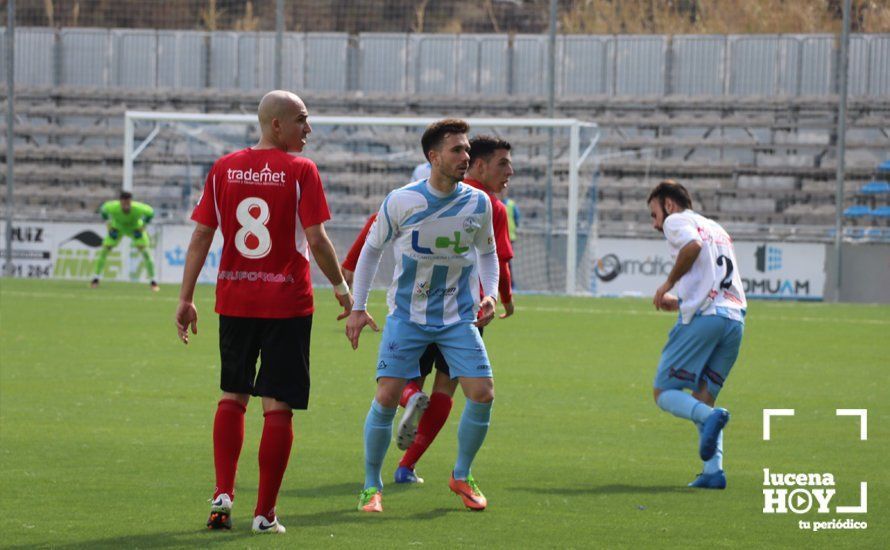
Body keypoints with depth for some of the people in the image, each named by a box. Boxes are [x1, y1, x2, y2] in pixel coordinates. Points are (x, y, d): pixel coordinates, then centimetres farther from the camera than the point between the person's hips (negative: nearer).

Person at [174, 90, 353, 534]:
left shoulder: (224, 169, 4)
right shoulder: (300, 170, -8)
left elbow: (201, 236, 3)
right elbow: (316, 240, -12)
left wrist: (186, 298, 7)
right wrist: (341, 288, 3)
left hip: (234, 298, 4)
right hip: (286, 304, -4)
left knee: (232, 397, 18)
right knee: (277, 406, 1)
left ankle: (222, 495, 7)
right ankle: (264, 514, 2)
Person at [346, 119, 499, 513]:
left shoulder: (478, 203, -3)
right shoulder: (401, 202, -10)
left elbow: (487, 252, 15)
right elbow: (371, 249, 4)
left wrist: (490, 295, -2)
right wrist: (357, 308, 2)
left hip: (458, 317, 2)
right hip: (407, 314, -2)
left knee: (483, 394, -9)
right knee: (387, 396, -11)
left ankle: (462, 476, 13)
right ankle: (371, 485, 6)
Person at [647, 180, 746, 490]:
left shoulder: (676, 221, 8)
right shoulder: (717, 230, 31)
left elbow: (693, 245, -15)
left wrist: (668, 283, -4)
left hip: (703, 317, -7)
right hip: (735, 317, 7)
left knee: (664, 392, -2)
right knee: (702, 397, 11)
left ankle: (710, 417, -30)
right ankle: (714, 469, -6)